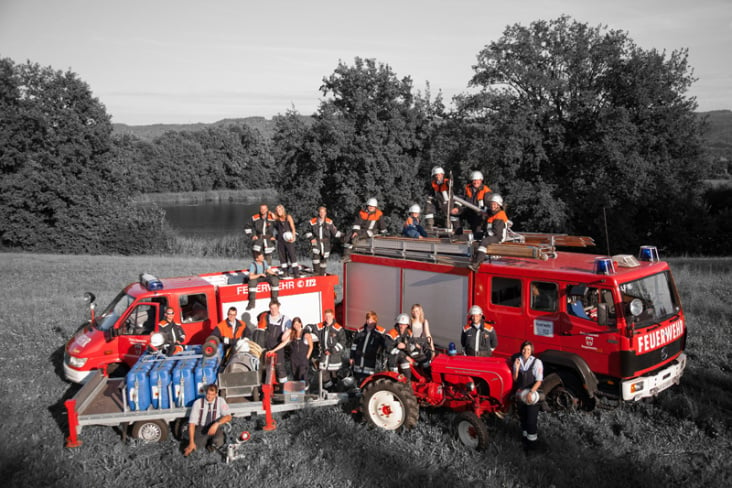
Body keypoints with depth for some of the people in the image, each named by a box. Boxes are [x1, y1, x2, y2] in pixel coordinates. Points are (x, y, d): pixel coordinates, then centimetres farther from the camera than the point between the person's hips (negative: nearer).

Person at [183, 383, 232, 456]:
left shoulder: (220, 401, -8)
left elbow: (228, 417, -16)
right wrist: (191, 442, -25)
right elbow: (192, 423, -16)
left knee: (218, 441, -33)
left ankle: (212, 443, 4)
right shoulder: (198, 403, -12)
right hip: (201, 428, 0)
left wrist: (217, 424, -35)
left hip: (215, 428, 0)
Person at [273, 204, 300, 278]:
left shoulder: (288, 217, 3)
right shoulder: (277, 219, 11)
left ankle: (296, 273, -11)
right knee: (282, 256, 3)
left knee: (292, 255, -10)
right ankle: (286, 273, 10)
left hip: (288, 239, -4)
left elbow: (293, 228, -3)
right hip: (280, 240, 4)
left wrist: (293, 236, -15)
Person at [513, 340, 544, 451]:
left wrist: (531, 392, -27)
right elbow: (515, 380, 6)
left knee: (531, 419, -1)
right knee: (522, 416, 18)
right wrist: (516, 368, -11)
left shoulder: (536, 362, -13)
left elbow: (539, 381, -15)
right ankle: (525, 435, 35)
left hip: (532, 395, -5)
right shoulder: (518, 361, 2)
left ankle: (532, 439, 13)